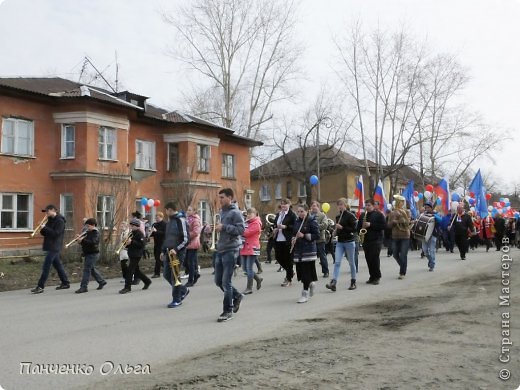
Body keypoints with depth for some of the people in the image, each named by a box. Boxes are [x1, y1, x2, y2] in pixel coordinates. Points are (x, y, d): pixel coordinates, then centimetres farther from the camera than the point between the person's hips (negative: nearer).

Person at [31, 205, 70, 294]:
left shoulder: (60, 221, -13)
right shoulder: (50, 220, 14)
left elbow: (55, 233, -22)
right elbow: (45, 233, 14)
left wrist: (45, 228, -19)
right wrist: (42, 229, -7)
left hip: (54, 247, -9)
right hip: (50, 246, 9)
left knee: (46, 266, -9)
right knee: (57, 264, 14)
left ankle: (40, 287, -8)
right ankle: (65, 283, 22)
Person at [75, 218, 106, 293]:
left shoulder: (95, 233, -13)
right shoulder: (88, 232, 13)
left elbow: (93, 242, -28)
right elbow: (86, 240, 17)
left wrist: (83, 240, -34)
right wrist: (80, 238, -4)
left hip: (92, 254, -9)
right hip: (88, 253, 9)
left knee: (87, 269, -10)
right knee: (92, 269, 17)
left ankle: (84, 287, -9)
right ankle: (101, 281, 31)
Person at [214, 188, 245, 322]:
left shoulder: (235, 212, -9)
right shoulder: (222, 211, 16)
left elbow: (241, 229, -19)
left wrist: (224, 227, -20)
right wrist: (217, 228, 9)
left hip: (230, 251, -8)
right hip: (220, 250, 9)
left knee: (226, 282, -5)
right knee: (218, 281, 12)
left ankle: (228, 311, 6)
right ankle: (236, 296, 33)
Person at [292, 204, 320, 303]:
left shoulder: (312, 221, -5)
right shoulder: (297, 222, 12)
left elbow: (317, 235, -10)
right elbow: (294, 234, 21)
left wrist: (304, 236, -18)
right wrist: (293, 239, 0)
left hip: (309, 250, -6)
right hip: (298, 250, 6)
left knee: (307, 272, -6)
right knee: (300, 271, 7)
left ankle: (305, 294, 1)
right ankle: (311, 283, 34)